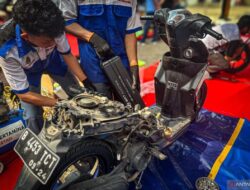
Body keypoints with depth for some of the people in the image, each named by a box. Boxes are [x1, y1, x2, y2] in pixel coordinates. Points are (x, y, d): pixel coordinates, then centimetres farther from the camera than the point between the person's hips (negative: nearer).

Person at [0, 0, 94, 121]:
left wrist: (86, 82, -23)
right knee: (33, 117, -6)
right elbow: (24, 94, -29)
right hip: (28, 71, -2)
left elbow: (66, 54, -15)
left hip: (52, 59, 3)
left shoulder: (53, 28, -36)